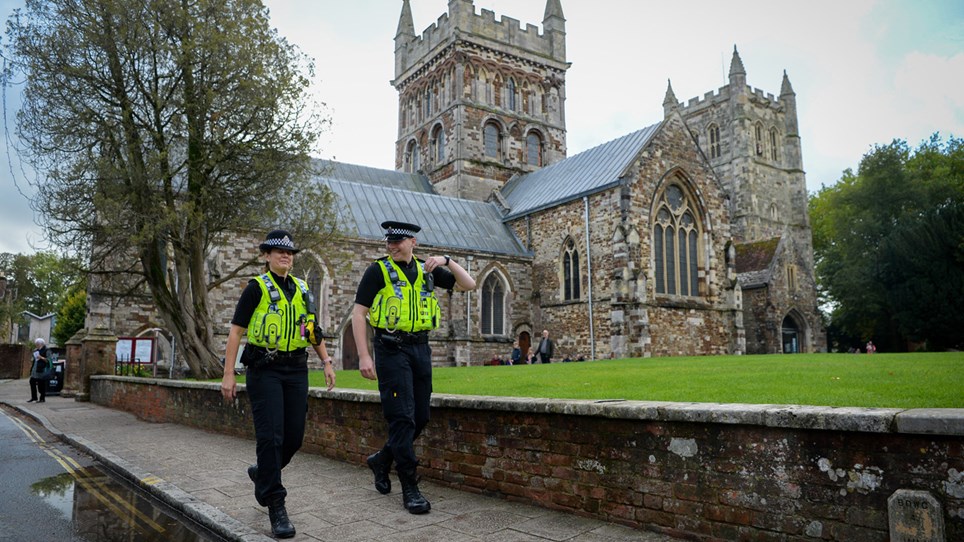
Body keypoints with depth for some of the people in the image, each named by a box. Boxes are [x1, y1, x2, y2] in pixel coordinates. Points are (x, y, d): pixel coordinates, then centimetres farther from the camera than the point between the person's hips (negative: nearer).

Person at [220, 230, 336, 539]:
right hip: (265, 370, -5)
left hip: (296, 370, 5)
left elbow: (313, 329, 20)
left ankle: (262, 473, 35)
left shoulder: (302, 289, 13)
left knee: (294, 437, 6)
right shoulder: (256, 287, -2)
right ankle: (275, 504, 1)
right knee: (271, 436, -9)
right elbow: (236, 331, -4)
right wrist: (228, 374, -9)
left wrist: (326, 362, 12)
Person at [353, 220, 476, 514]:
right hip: (391, 349, -5)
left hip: (421, 349, 5)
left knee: (420, 418, 9)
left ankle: (382, 460, 32)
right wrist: (364, 356, -13)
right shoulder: (378, 271, -2)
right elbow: (358, 314, -5)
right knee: (402, 417, -7)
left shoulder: (427, 270, 11)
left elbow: (469, 285, 10)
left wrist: (447, 261, -6)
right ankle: (410, 487, 3)